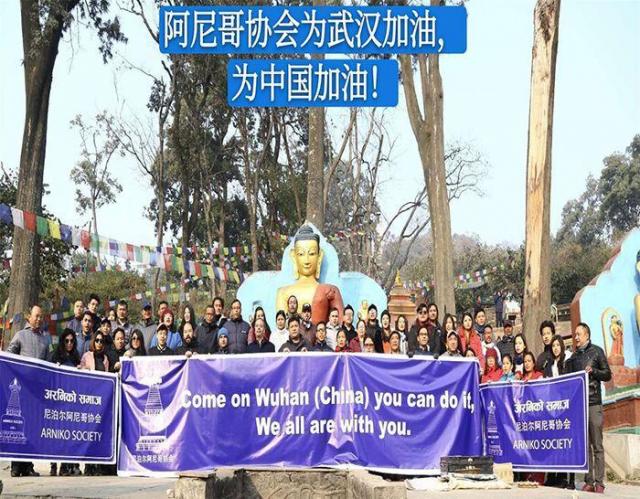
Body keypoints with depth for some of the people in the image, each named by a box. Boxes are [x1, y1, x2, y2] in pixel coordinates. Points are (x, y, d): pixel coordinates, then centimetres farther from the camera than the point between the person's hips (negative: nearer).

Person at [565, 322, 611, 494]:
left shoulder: (596, 351, 4)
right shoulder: (574, 356, 19)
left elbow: (607, 375, 2)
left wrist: (593, 371, -13)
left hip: (593, 402, -5)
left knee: (597, 445, -5)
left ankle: (599, 482, -5)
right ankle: (588, 481, 5)